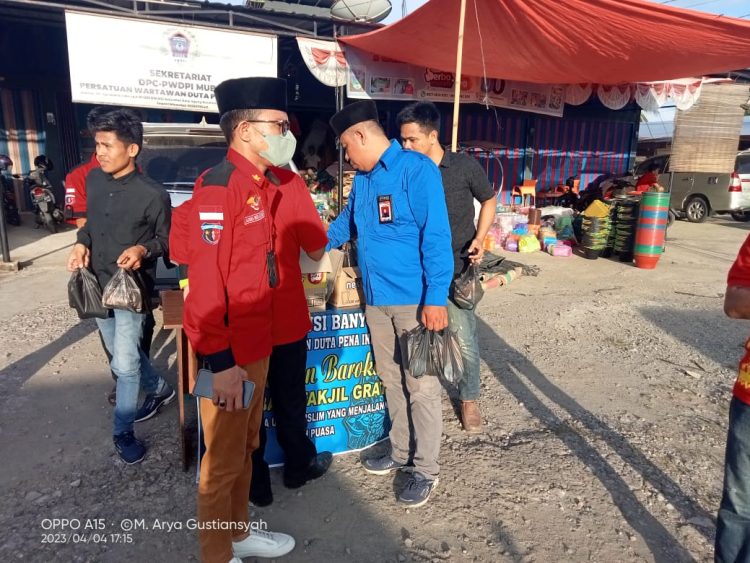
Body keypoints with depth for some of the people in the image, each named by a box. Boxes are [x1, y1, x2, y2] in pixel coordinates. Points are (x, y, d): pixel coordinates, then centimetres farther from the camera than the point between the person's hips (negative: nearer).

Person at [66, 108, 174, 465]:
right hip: (97, 284, 6)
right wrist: (81, 243, -3)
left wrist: (143, 250, -24)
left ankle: (122, 430, 16)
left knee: (124, 363, -4)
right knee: (122, 354, 19)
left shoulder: (153, 194, -16)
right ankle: (160, 390, 43)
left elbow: (166, 240, -5)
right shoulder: (93, 180, 0)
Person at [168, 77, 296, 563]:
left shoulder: (258, 185, 10)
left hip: (258, 346, 9)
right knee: (223, 460, 9)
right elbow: (205, 284, -24)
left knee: (246, 449, 23)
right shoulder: (219, 187, -19)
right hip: (230, 355, -9)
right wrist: (220, 362, -23)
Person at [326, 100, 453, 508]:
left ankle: (425, 469, 18)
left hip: (414, 300, -8)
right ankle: (401, 452, 35)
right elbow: (345, 224, 30)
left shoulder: (416, 169, -12)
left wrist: (436, 298, -23)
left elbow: (436, 237, -18)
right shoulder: (361, 179, 13)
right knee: (391, 381, 18)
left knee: (421, 386, 3)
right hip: (376, 298, 8)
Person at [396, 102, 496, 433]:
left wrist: (479, 239, -8)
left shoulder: (465, 166, -7)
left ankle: (469, 399, 22)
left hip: (457, 269, -2)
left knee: (464, 340, 1)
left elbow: (488, 201, 6)